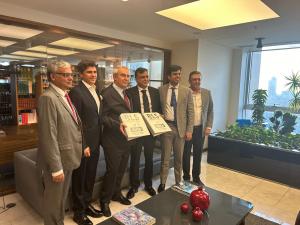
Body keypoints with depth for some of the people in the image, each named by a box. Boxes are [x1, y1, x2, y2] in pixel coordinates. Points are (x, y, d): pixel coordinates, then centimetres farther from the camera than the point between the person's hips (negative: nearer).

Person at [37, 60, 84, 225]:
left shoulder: (65, 96, 9)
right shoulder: (48, 98, -19)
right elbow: (49, 136, -23)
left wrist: (81, 147, 10)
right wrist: (56, 168, -21)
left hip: (68, 158, 8)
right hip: (57, 160, -8)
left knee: (62, 198, 24)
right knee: (54, 200, 12)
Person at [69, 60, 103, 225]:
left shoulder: (95, 91, 10)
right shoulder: (76, 91, -16)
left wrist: (98, 141, 10)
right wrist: (83, 145, -18)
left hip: (95, 143, 8)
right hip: (83, 144, -7)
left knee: (90, 177, 20)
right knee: (79, 179, 10)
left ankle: (87, 204, 39)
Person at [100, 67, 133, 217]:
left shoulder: (127, 94, 13)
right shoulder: (107, 93, -13)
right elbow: (103, 116, -17)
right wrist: (117, 125, -28)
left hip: (126, 138, 8)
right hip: (113, 139, -8)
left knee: (121, 169, 19)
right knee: (112, 170, 3)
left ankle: (116, 193, 40)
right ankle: (105, 200, 25)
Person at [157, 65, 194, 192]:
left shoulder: (187, 91, 1)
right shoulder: (161, 90, 2)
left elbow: (191, 112, 0)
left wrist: (189, 130, -5)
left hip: (181, 127, 0)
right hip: (166, 126, 0)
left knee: (179, 158, 13)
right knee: (165, 157, 8)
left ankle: (178, 182, 30)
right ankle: (162, 183, 23)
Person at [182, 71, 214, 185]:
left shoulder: (207, 93, 5)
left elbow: (210, 111, 8)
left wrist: (209, 126, 0)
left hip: (200, 129, 3)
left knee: (198, 154, 12)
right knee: (186, 154, 9)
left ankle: (196, 177, 28)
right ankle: (186, 177, 26)